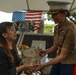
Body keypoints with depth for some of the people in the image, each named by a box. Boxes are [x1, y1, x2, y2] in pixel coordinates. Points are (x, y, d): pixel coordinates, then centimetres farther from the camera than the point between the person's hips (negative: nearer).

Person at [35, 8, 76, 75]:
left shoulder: (70, 29, -25)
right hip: (60, 60, 7)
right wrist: (46, 51, -12)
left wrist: (44, 65, -27)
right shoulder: (57, 27, -2)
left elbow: (63, 56, -25)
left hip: (70, 63, -7)